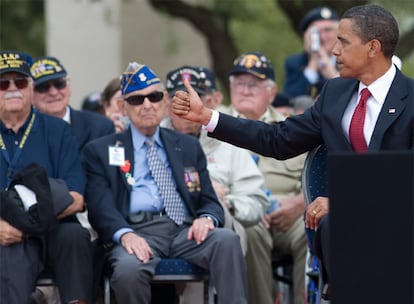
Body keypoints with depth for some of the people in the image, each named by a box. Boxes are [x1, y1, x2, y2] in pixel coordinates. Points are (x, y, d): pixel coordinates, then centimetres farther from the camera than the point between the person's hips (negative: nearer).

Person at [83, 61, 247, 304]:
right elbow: (100, 207, 2)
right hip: (138, 231, -2)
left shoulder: (189, 146, 26)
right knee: (128, 269, -37)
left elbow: (210, 200, 20)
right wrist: (125, 234, -21)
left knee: (226, 239, -31)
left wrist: (207, 218, -7)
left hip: (185, 229, 2)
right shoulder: (100, 150, 16)